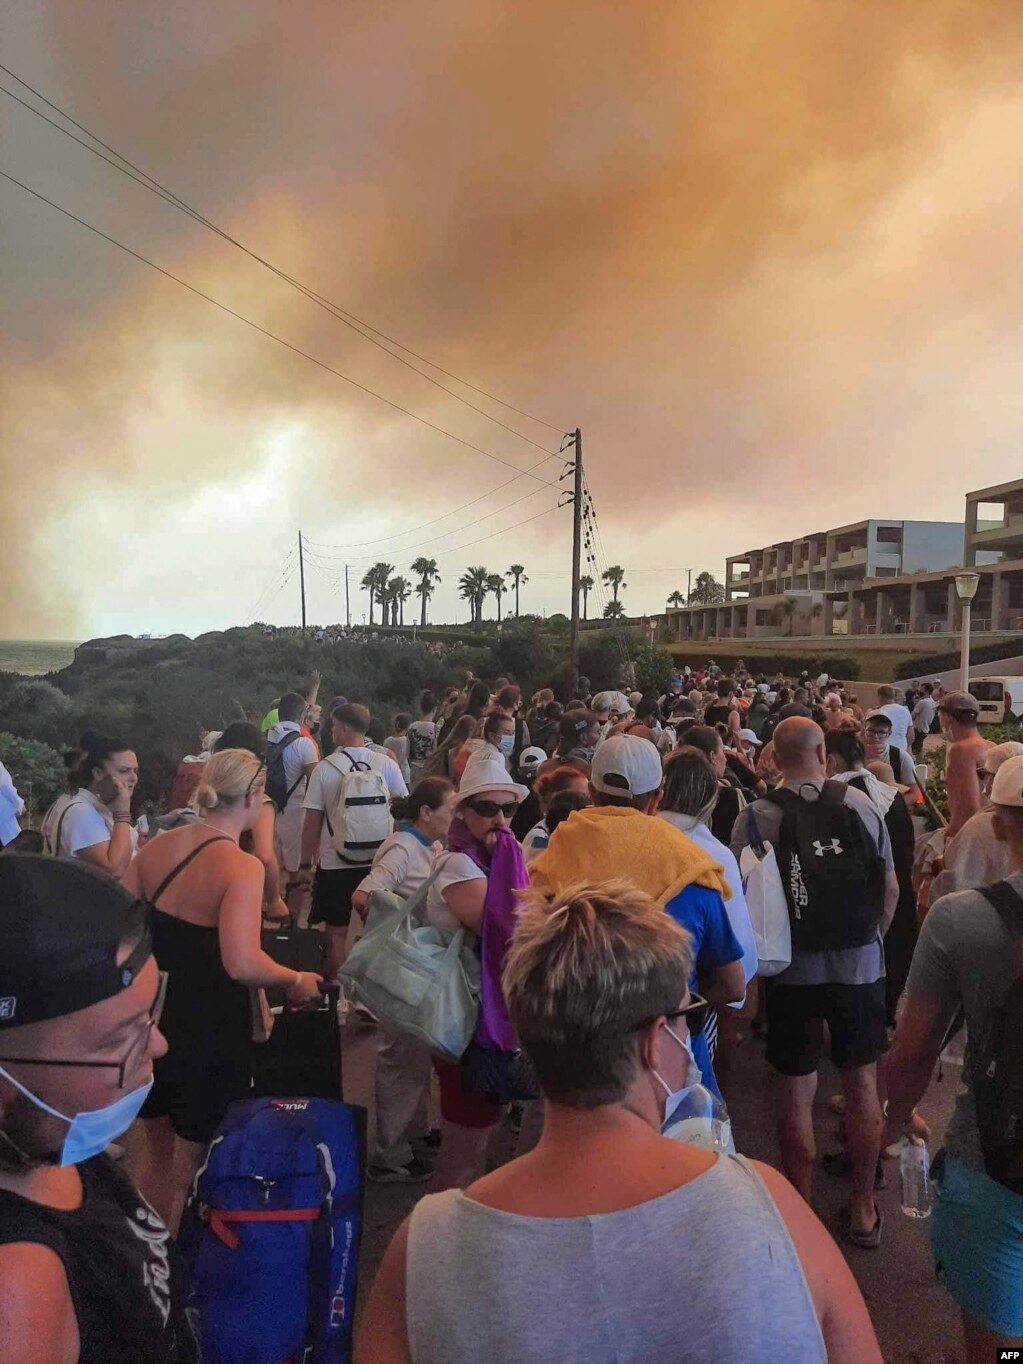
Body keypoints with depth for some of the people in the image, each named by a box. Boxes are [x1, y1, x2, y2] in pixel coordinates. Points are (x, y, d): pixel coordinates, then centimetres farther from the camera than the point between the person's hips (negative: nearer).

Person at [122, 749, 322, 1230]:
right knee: (193, 1171, 14)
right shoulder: (242, 868, -22)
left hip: (151, 1018, 7)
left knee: (154, 1155, 27)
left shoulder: (156, 847, -3)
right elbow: (242, 964, -32)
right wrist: (296, 981, -15)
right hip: (208, 1033, -7)